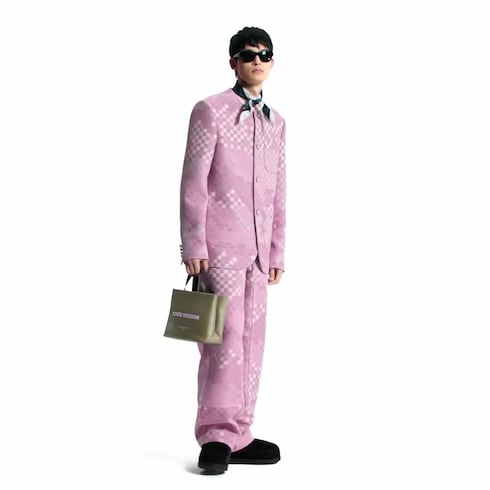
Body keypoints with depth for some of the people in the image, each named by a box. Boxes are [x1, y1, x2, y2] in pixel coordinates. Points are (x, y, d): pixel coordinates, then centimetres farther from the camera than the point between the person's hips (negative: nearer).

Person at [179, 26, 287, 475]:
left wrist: (277, 252, 15)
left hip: (257, 249, 6)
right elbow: (193, 182, -6)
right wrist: (193, 245, -12)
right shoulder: (211, 111, -1)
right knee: (225, 338, -10)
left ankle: (237, 436, 14)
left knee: (252, 341, 7)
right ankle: (217, 437, -2)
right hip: (220, 244, -6)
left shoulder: (276, 122, 17)